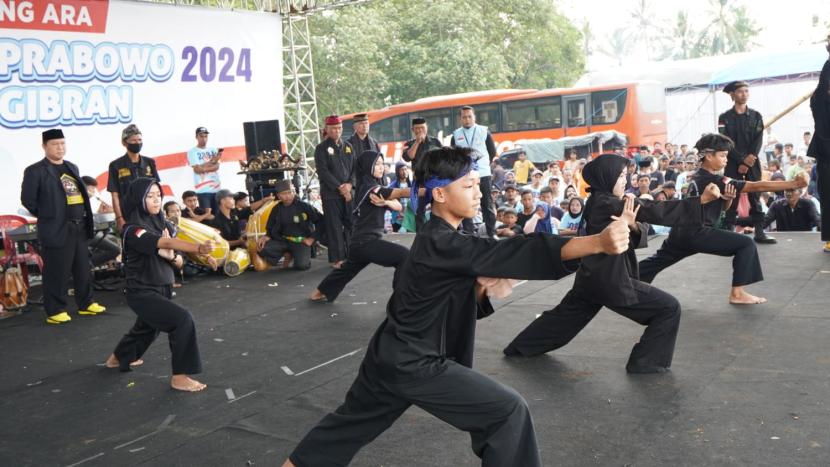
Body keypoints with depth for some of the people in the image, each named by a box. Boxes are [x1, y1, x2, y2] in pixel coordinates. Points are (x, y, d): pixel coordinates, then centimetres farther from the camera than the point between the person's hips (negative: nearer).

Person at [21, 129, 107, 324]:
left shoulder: (72, 168, 16)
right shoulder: (35, 170, -6)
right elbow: (27, 199, -8)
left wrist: (84, 218, 13)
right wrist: (47, 216, -4)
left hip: (80, 228, 7)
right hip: (56, 230, -7)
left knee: (83, 270, 13)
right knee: (57, 274, -2)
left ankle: (86, 304, 24)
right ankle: (55, 311, 7)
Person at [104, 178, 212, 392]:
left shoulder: (162, 224, 3)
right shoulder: (133, 230, -20)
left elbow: (179, 263, 5)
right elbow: (167, 243, -38)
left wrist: (170, 256, -18)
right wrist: (199, 248, -52)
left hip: (162, 289, 9)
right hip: (142, 293, -8)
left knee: (148, 328, 30)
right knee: (183, 320, -24)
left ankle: (118, 357, 58)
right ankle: (180, 376, -13)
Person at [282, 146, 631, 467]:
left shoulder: (437, 237, 8)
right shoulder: (444, 245, -23)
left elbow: (465, 301, 14)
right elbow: (516, 253, -34)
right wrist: (599, 243, -41)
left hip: (395, 355, 10)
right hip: (415, 364, -10)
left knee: (353, 420, 28)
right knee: (509, 412, -7)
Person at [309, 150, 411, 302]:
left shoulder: (377, 187, 13)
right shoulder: (369, 188, -17)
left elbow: (399, 206, 5)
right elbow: (401, 192, -30)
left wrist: (385, 202, -17)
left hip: (360, 241, 10)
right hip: (366, 242, -10)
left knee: (348, 269, 30)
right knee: (405, 257, -22)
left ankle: (319, 293, 47)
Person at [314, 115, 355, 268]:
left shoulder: (348, 147, 15)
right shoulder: (321, 148, 0)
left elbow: (355, 168, 11)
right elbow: (323, 172, -9)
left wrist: (350, 184, -7)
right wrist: (340, 187, -14)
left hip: (349, 192, 5)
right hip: (331, 194, -4)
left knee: (351, 224, 3)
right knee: (334, 227, -4)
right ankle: (337, 258, 2)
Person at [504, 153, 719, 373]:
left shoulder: (599, 202, 9)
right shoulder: (605, 203, -19)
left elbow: (641, 235, 5)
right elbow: (657, 211, -25)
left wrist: (633, 225, -19)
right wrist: (702, 200, -28)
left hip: (592, 276, 10)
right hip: (610, 279, -10)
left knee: (565, 314, 27)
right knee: (669, 309, -4)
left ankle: (520, 347, 41)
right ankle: (645, 362, 3)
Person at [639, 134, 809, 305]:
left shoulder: (699, 177, 14)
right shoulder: (712, 181, -14)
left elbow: (723, 207, 21)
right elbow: (756, 187, -17)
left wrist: (728, 198, -3)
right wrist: (794, 183, -17)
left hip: (684, 232, 9)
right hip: (697, 233, -9)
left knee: (658, 260, 22)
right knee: (746, 245, -7)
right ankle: (737, 293, -7)